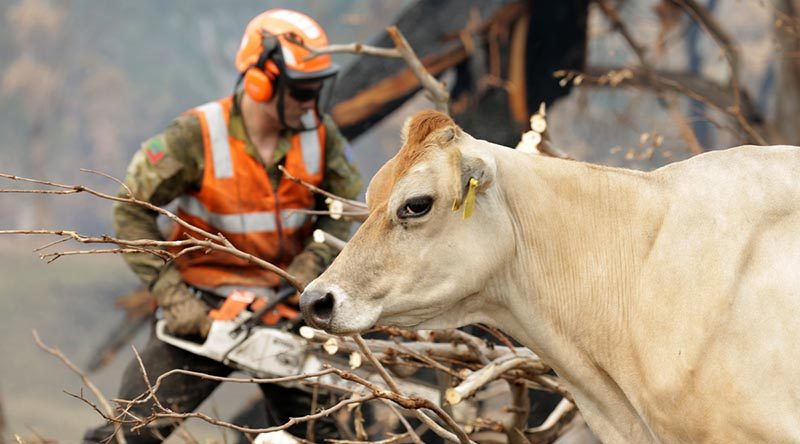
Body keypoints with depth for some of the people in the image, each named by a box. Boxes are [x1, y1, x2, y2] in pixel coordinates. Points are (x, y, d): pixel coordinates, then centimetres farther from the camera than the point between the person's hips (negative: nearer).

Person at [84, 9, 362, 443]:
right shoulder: (198, 135, -19)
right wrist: (172, 296, -19)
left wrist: (312, 263, -12)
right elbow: (133, 212, -14)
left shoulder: (319, 135, -7)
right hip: (206, 308, -3)